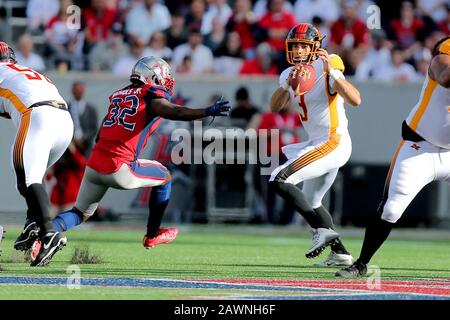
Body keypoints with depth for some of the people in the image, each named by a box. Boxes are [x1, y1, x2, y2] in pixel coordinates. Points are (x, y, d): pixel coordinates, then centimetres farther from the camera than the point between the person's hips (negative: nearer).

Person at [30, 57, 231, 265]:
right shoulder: (152, 96, 1)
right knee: (164, 177, 21)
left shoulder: (118, 96, 21)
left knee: (81, 213, 21)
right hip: (119, 170, -6)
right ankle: (152, 235, 29)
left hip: (94, 164, 6)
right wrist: (208, 112, -26)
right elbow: (173, 112, -20)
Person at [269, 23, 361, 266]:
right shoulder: (289, 74, 9)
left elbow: (355, 100, -29)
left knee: (279, 180, -19)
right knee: (311, 203, 22)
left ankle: (323, 230, -17)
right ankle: (340, 253, 28)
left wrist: (333, 73, -39)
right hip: (318, 145, 9)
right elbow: (274, 107, -1)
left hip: (334, 143, -9)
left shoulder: (326, 70, -16)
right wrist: (287, 85, -17)